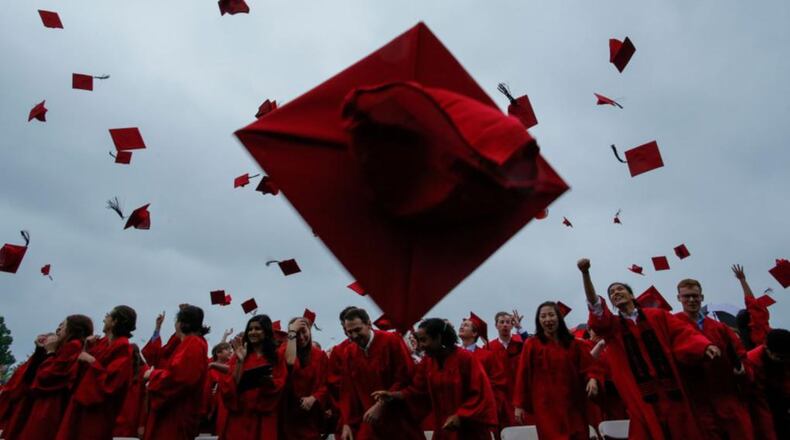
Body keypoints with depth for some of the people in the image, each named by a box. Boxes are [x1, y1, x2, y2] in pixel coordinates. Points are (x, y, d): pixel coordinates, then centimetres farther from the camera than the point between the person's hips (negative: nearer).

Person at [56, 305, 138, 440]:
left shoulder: (123, 348, -16)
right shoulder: (103, 342, 10)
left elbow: (111, 381, -23)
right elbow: (83, 369, 15)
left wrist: (92, 361, -19)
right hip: (82, 403, 8)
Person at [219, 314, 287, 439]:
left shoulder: (276, 358, 4)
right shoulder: (239, 356, 6)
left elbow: (280, 385, -2)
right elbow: (231, 384, -5)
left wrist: (269, 381, -20)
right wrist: (240, 361, -14)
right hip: (240, 414, 0)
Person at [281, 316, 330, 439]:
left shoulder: (320, 355, 5)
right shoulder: (285, 350, 0)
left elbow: (326, 384, 3)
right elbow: (290, 362, -24)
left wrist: (313, 398, -15)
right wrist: (292, 333, -19)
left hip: (311, 414, 2)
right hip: (290, 412, -2)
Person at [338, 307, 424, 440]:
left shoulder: (391, 341, -13)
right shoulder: (349, 352, 1)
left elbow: (405, 378, -15)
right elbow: (347, 390, 6)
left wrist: (381, 405, -17)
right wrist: (346, 423, 0)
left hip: (399, 419, -3)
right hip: (370, 422, 3)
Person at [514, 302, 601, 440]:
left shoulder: (574, 344, 8)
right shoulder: (531, 345, -1)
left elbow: (588, 366, 5)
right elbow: (523, 376, -2)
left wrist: (592, 379, -18)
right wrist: (519, 404, -4)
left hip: (572, 405, 3)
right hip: (546, 406, -3)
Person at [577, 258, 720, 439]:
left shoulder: (657, 315, 11)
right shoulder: (611, 324, 6)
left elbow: (683, 333, 0)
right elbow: (594, 303, -10)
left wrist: (705, 345, -22)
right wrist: (585, 273, -25)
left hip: (671, 391, 1)